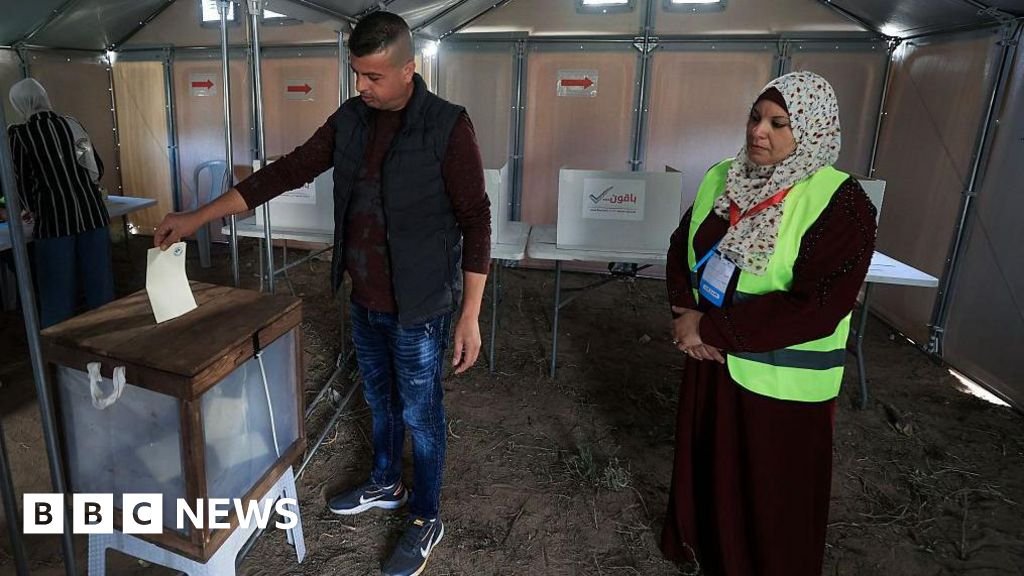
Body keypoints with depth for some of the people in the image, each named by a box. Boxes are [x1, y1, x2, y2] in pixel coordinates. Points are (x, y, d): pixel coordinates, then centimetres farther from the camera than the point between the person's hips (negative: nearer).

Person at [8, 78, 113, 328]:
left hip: (54, 216, -3)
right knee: (99, 281, 9)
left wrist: (33, 211, 20)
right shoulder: (71, 123, 6)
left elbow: (23, 180, 3)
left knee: (58, 289, 5)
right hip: (90, 209, 3)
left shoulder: (19, 134, -3)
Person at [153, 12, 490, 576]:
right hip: (363, 301, 6)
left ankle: (426, 519, 32)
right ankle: (384, 485, 47)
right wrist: (197, 217, 2)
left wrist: (470, 315, -17)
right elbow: (286, 171, 5)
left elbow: (475, 222, -16)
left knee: (419, 415, 10)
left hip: (418, 308, -6)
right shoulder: (350, 119, 1)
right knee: (380, 400, 23)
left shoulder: (447, 127, -17)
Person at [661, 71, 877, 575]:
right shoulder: (723, 178, 1)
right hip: (711, 361, 6)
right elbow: (683, 247, 7)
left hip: (780, 380, -5)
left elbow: (815, 308, -24)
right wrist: (686, 314, -11)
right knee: (704, 464, 23)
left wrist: (710, 329, -23)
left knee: (768, 492, 12)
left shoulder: (841, 205, -18)